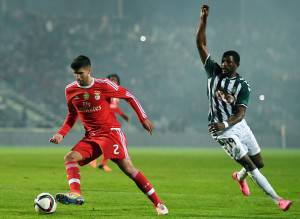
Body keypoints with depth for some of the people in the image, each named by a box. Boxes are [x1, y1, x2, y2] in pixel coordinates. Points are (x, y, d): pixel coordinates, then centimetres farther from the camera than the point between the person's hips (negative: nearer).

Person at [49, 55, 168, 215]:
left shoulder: (103, 85, -12)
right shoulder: (70, 90, 1)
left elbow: (129, 96, -1)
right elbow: (72, 116, 17)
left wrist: (143, 118, -2)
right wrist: (61, 134, 3)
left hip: (111, 133, -5)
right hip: (91, 136, 5)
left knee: (128, 169, -11)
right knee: (69, 158, -18)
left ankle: (158, 204, -6)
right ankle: (76, 194, -29)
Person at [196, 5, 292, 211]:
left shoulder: (242, 85, -6)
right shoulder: (214, 72, -4)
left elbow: (240, 113, -16)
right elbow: (201, 44, -8)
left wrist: (226, 124, -34)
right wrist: (204, 19, -14)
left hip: (238, 124, 3)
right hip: (221, 130, -3)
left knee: (259, 163, 9)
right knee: (250, 165, -11)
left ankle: (240, 176, 44)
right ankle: (277, 199, -12)